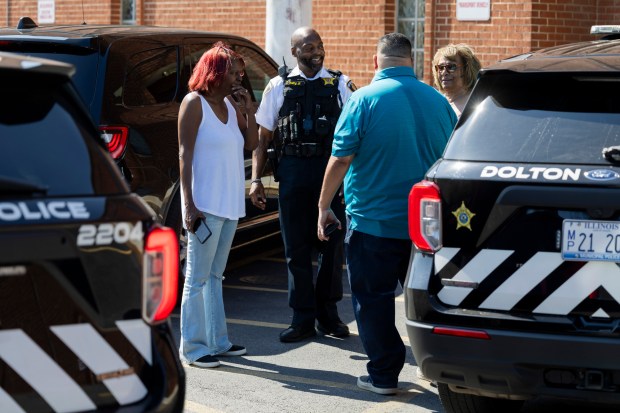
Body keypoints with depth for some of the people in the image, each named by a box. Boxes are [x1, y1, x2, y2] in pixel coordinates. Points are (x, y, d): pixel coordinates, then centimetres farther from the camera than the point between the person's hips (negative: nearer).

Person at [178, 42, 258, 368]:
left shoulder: (231, 105, 12)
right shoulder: (195, 103, -8)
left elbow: (251, 144, 14)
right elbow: (184, 154, -12)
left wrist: (248, 110, 0)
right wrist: (189, 205, -18)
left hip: (230, 204, 8)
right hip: (205, 205, -8)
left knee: (214, 276, 15)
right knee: (197, 278, -4)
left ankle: (217, 341, 21)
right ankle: (192, 347, -1)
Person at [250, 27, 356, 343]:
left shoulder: (340, 84, 7)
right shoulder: (279, 86, 8)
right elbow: (263, 136, 9)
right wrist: (256, 179, 1)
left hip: (332, 169, 0)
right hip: (293, 171, 0)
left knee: (332, 245, 5)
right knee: (296, 248, 5)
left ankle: (328, 315, 19)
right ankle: (303, 319, 13)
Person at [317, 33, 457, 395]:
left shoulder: (364, 99, -10)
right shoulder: (438, 102, 3)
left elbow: (340, 160, -12)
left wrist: (324, 207, -1)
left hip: (373, 220, -4)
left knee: (374, 299, 6)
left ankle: (383, 375, 10)